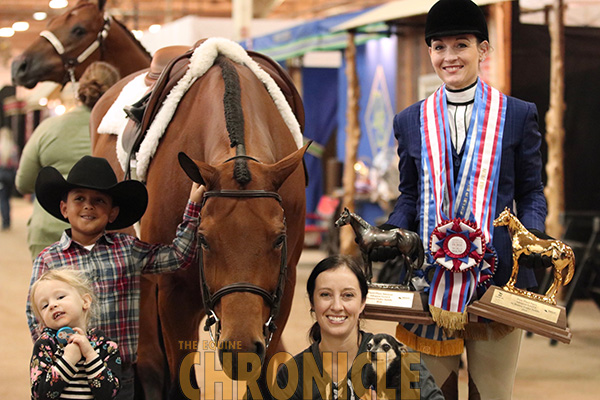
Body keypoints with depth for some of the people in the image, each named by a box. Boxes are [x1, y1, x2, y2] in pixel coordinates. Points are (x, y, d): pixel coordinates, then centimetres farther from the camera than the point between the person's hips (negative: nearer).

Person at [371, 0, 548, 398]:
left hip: (496, 274, -2)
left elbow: (531, 191, 6)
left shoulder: (518, 115, 4)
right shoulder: (411, 122, 10)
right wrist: (391, 234, -6)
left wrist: (533, 235, -13)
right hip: (432, 276, 2)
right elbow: (410, 196, 14)